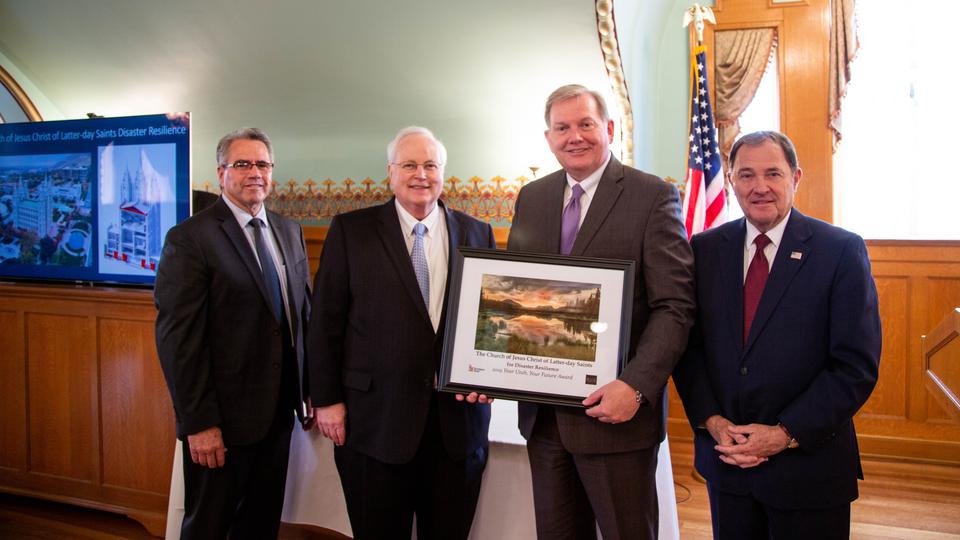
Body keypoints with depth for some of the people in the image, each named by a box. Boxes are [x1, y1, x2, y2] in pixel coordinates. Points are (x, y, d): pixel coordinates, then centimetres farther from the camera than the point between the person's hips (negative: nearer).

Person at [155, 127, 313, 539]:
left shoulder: (290, 232, 9)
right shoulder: (190, 238, -12)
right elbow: (177, 337, -15)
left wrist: (310, 392, 10)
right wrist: (199, 423, -17)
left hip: (279, 412, 6)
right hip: (224, 418, -6)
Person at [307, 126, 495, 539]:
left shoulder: (477, 234, 7)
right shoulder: (350, 230, 0)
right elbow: (325, 321, 0)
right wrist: (326, 400, -3)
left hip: (458, 416, 2)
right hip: (375, 418, -2)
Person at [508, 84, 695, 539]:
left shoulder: (654, 197, -7)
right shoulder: (530, 198, 10)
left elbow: (674, 307, -12)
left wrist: (635, 386, -22)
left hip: (615, 411, -5)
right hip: (541, 414, 5)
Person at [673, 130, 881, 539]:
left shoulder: (842, 251, -7)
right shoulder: (705, 249, 2)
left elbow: (857, 365, -11)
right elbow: (688, 345, 2)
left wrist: (786, 434, -15)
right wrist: (711, 421, -9)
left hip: (808, 463, -2)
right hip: (725, 459, 3)